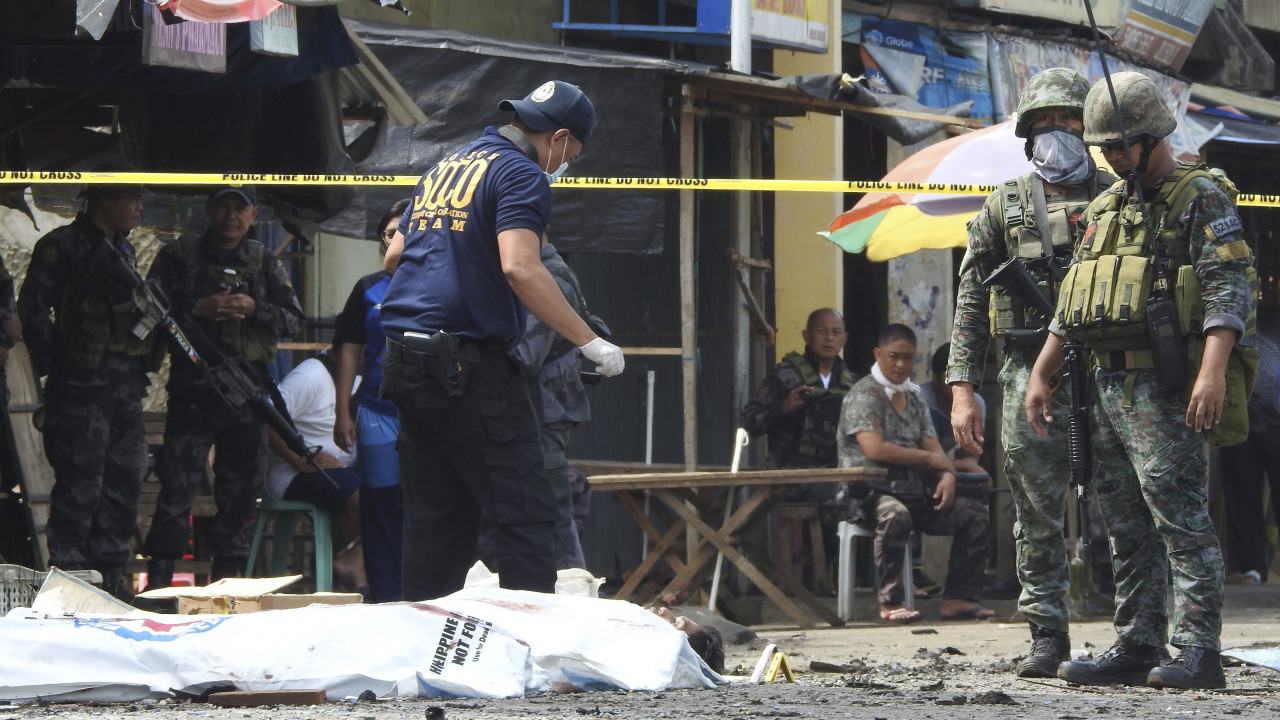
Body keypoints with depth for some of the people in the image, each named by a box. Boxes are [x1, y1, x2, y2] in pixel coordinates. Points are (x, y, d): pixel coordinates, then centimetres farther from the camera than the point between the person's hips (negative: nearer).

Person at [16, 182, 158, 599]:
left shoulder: (124, 249, 18)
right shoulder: (62, 247, -7)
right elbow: (32, 310, -10)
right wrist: (55, 360, -12)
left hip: (125, 388, 8)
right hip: (81, 388, -8)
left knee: (124, 483, 8)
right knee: (80, 485, -8)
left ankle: (110, 576, 15)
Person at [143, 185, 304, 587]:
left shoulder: (265, 263, 12)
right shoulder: (178, 256, 6)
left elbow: (294, 320, 9)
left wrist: (254, 309, -9)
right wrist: (197, 310, -13)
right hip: (192, 385, -3)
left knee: (241, 486, 6)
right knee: (178, 484, -8)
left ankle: (228, 577, 14)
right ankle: (159, 578, -6)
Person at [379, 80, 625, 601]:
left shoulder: (445, 167, 20)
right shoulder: (521, 175, -6)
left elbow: (394, 255, 24)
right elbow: (519, 268, -20)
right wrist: (590, 342, -18)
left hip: (406, 360, 8)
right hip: (467, 359, -8)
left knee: (433, 515, 11)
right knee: (524, 513, -8)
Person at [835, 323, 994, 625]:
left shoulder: (914, 397, 20)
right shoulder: (864, 395, -5)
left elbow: (934, 448, 14)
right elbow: (874, 449, -19)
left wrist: (948, 475, -11)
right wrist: (929, 458, -8)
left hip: (915, 492, 8)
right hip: (870, 491, -8)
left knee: (975, 516, -5)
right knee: (894, 515, -40)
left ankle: (958, 598, -7)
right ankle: (890, 603, -32)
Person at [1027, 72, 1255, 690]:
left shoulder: (1201, 200, -4)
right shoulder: (1104, 208, 20)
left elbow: (1230, 287, -15)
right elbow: (1070, 306, 24)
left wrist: (1213, 370, -27)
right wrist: (1040, 375, 18)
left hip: (1164, 389, -8)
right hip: (1106, 385, 8)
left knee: (1181, 518, -11)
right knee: (1127, 529, 9)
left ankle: (1197, 654, -13)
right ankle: (1137, 649, 13)